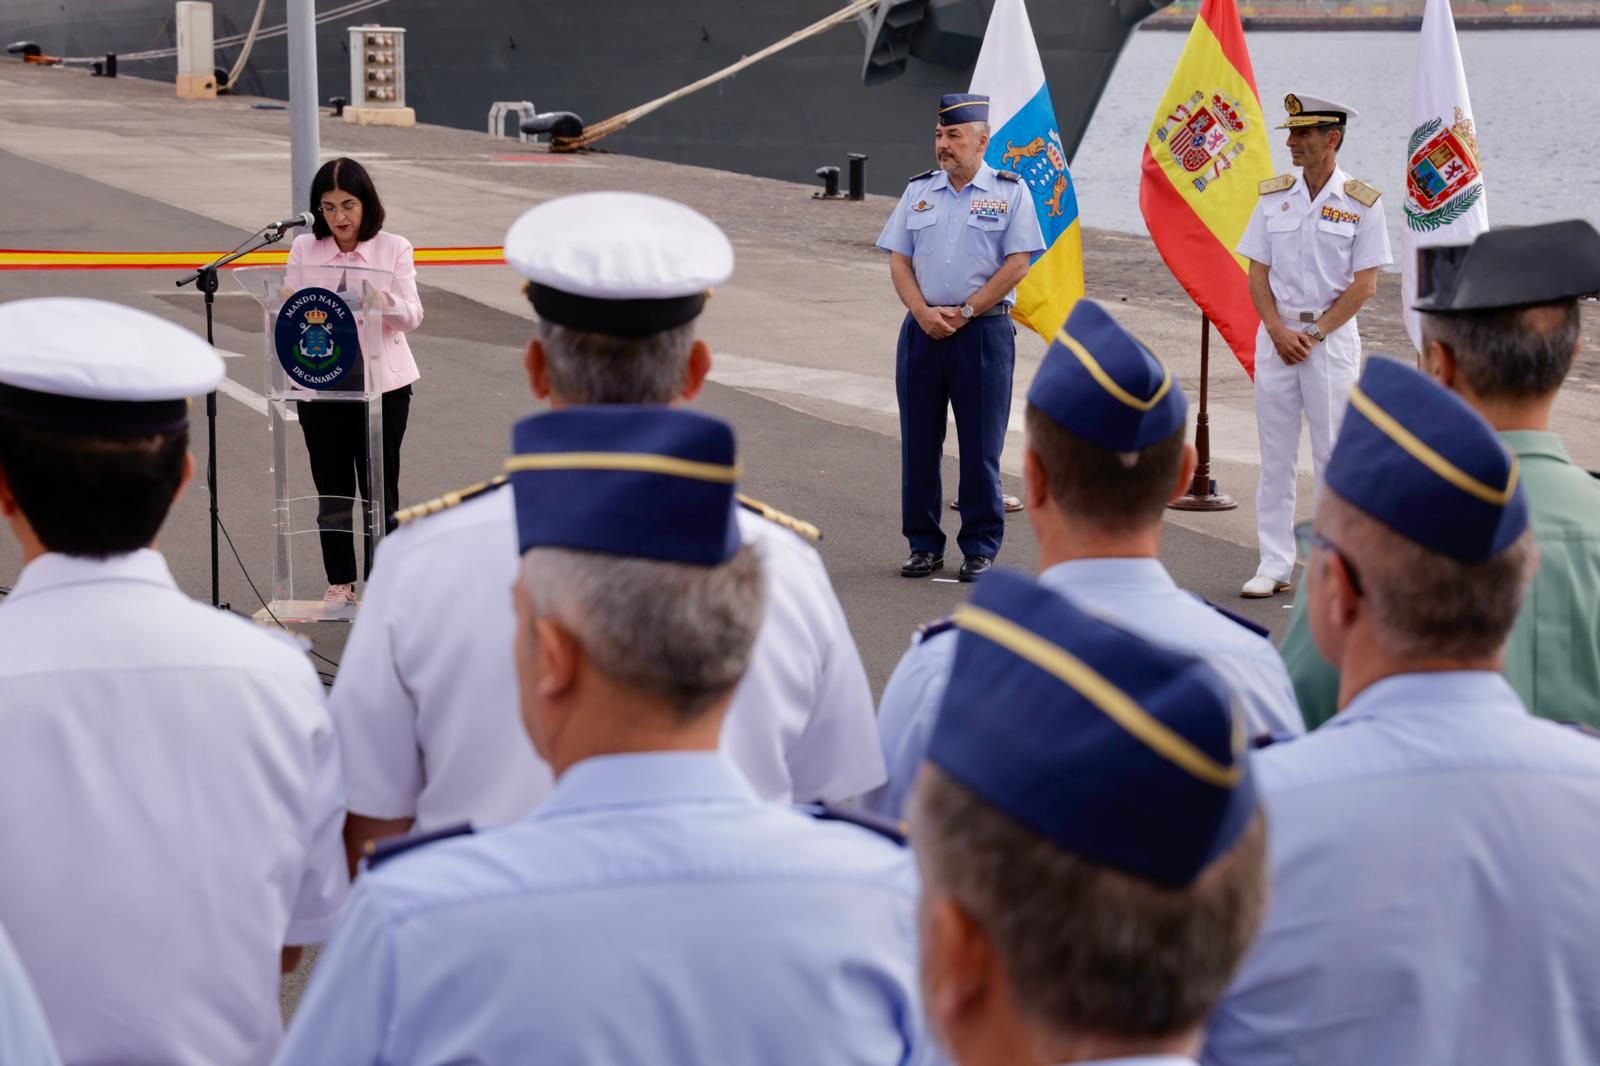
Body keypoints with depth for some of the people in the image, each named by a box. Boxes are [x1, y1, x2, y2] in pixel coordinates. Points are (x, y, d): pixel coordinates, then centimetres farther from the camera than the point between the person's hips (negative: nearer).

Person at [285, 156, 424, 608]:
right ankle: (340, 582, 19)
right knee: (332, 488, 8)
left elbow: (413, 316, -5)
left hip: (382, 380, -1)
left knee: (380, 486, 4)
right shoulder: (304, 249, 1)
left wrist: (386, 302, -26)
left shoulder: (394, 248, -2)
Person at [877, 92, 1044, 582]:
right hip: (922, 330, 4)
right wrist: (923, 312, -8)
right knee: (918, 440, 5)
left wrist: (963, 312, -11)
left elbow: (1017, 265, -6)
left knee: (980, 444, -1)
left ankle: (980, 549, 8)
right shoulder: (918, 191, 11)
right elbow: (898, 261, 8)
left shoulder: (1009, 192, 0)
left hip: (984, 330, -4)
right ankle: (924, 544, 15)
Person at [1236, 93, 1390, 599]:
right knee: (1275, 454, 5)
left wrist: (1315, 333, -12)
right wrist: (1278, 330, -8)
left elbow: (1364, 285, -6)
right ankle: (1274, 564, 9)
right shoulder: (1274, 195, 7)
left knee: (1333, 453, 0)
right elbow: (1257, 272, 6)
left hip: (1332, 335, -3)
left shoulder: (1362, 202, -4)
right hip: (1276, 333, 3)